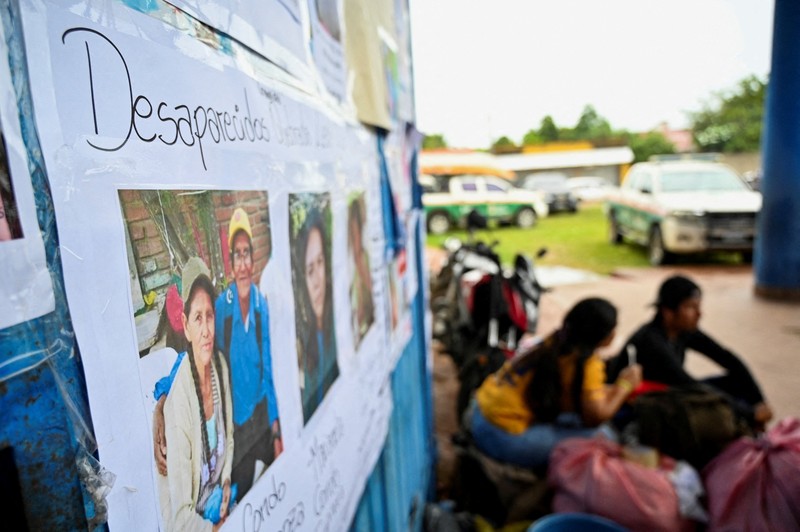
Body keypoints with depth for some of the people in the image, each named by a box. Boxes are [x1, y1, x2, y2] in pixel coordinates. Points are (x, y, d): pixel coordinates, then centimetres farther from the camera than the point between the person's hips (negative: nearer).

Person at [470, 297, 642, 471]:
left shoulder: (556, 341, 7)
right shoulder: (588, 363, -14)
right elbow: (596, 417, -13)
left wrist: (614, 389, 16)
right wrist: (625, 385, 1)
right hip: (508, 438, -8)